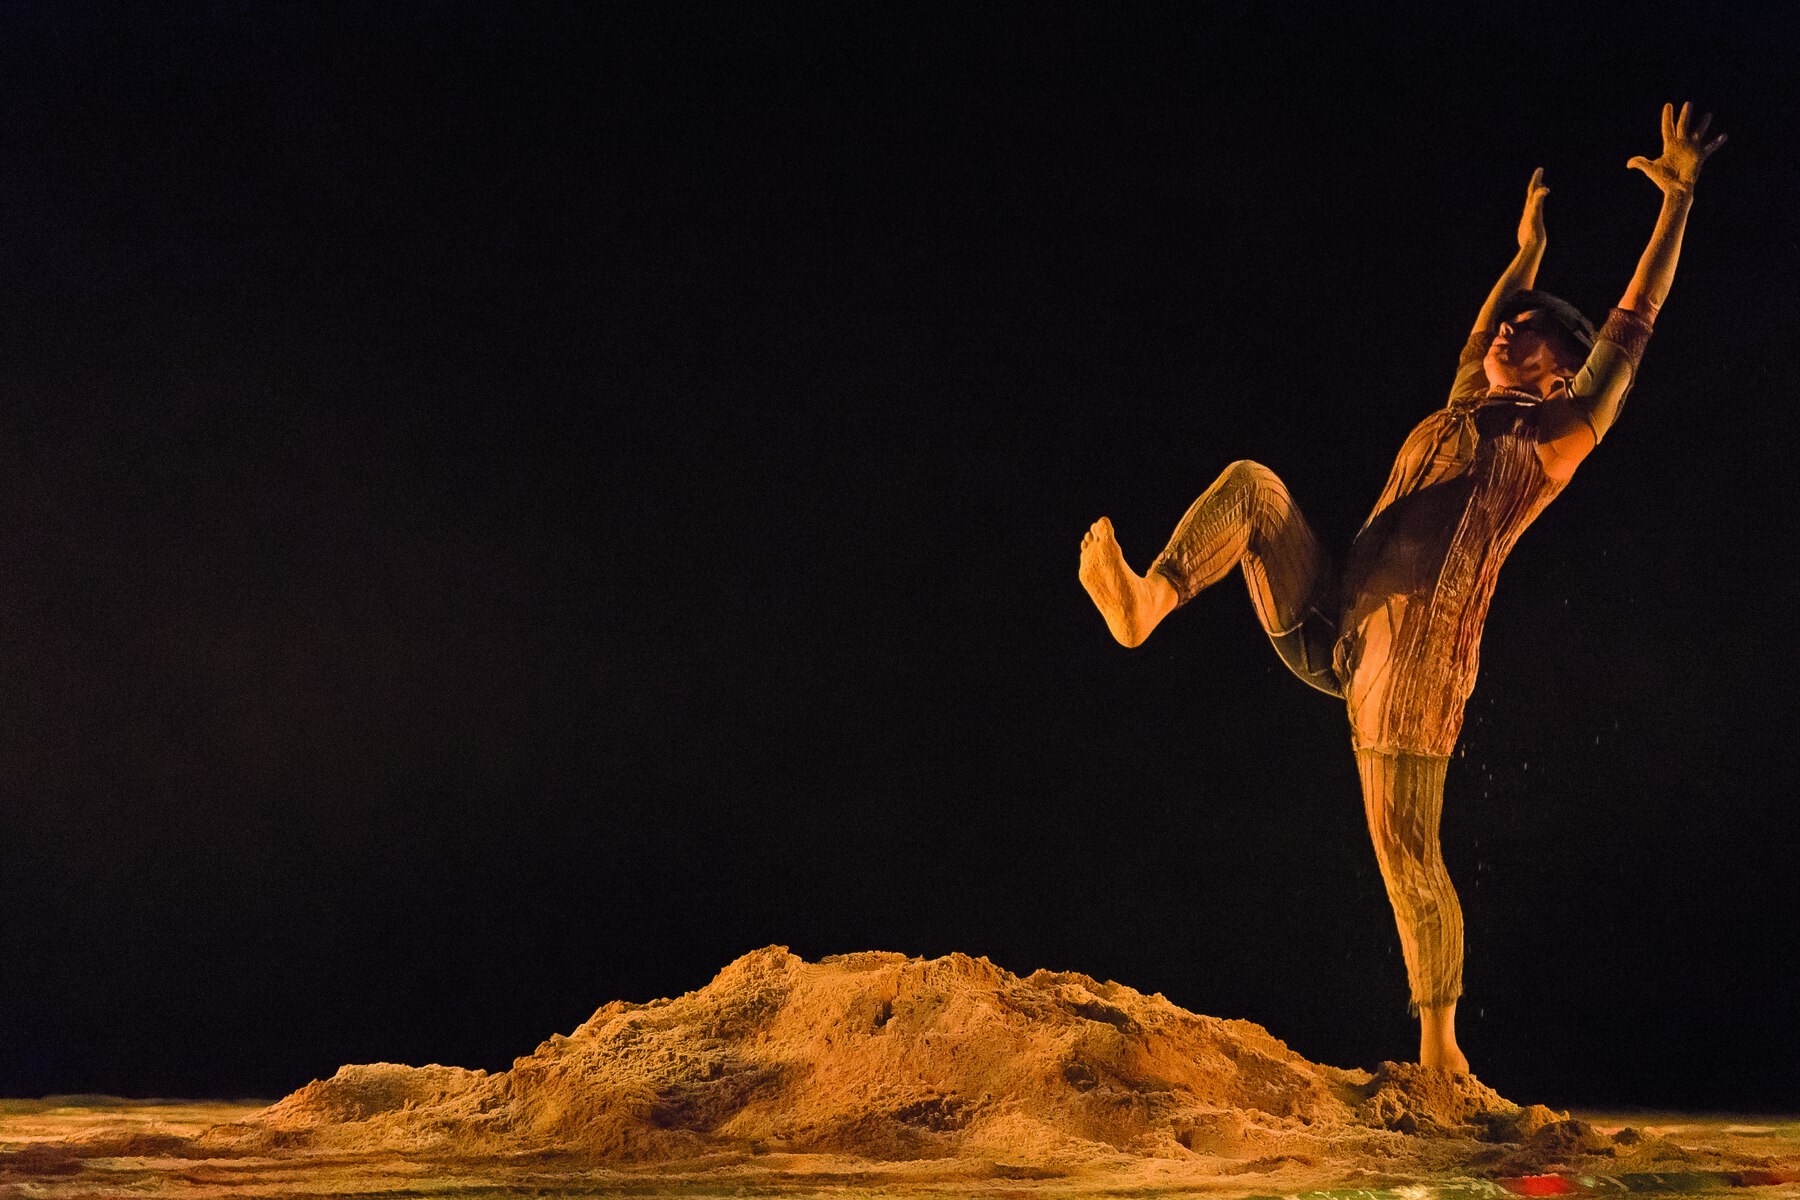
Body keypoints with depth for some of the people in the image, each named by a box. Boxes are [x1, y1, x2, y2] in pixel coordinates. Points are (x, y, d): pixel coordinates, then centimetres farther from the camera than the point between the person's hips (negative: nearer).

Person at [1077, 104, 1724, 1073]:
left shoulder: (1555, 434, 7)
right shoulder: (1458, 416, 25)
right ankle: (1146, 603, -27)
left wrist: (1677, 200, 5)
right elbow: (1480, 338, 44)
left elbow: (1632, 328, 5)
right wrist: (1526, 255, 51)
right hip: (1325, 635, 6)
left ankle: (1439, 1044, 6)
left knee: (1407, 857, -7)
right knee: (1251, 482, -7)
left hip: (1413, 658, -6)